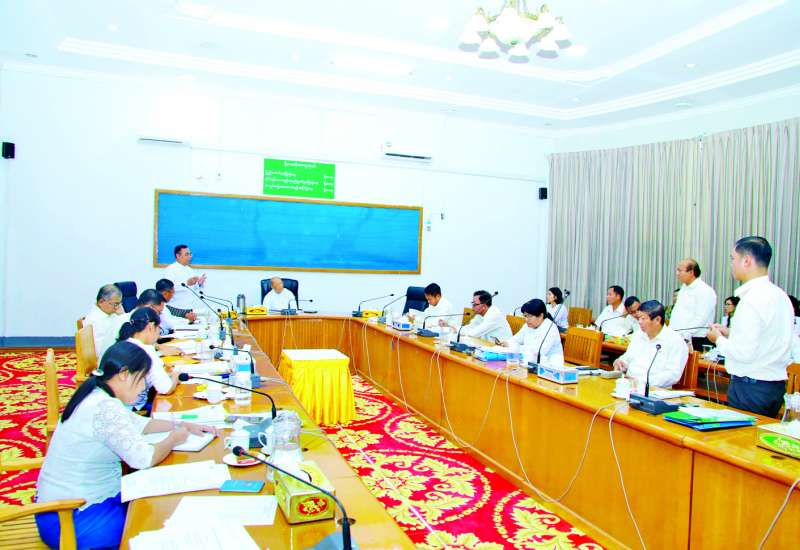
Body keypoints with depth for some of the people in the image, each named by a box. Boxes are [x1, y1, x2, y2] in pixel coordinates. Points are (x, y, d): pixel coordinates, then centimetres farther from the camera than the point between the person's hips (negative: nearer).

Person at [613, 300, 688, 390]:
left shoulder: (676, 341, -4)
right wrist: (620, 362, 3)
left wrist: (642, 382, -21)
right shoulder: (637, 335, 17)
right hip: (628, 384, 5)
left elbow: (673, 375, -13)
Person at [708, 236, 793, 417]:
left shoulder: (752, 300, -19)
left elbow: (745, 353, -21)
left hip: (751, 388, -9)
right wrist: (731, 333, 13)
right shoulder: (781, 295, 8)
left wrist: (719, 339, -5)